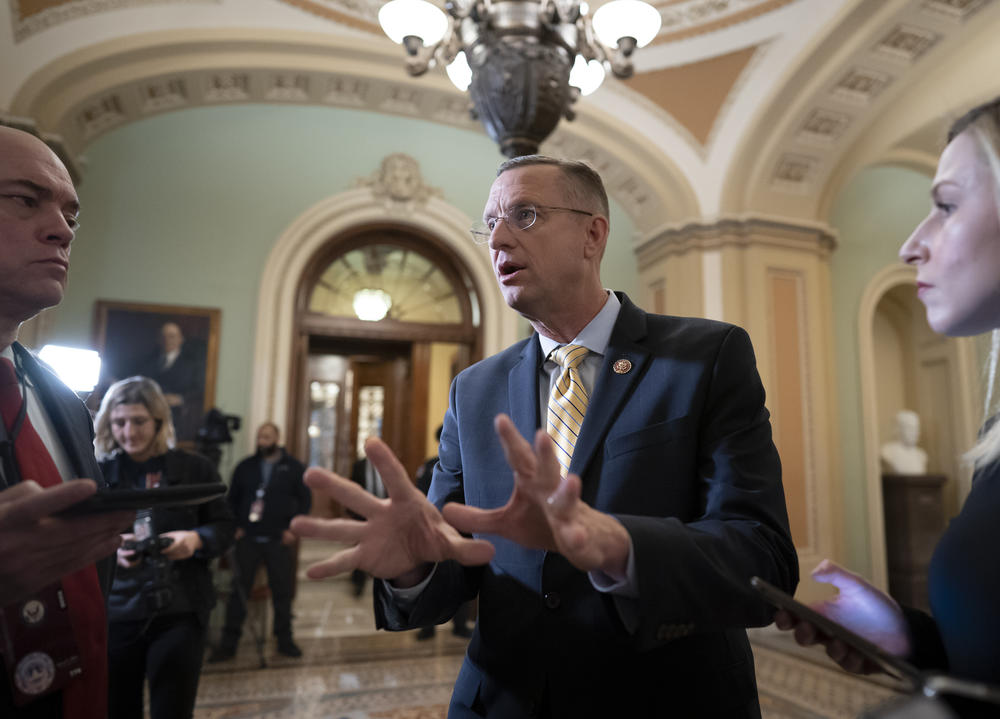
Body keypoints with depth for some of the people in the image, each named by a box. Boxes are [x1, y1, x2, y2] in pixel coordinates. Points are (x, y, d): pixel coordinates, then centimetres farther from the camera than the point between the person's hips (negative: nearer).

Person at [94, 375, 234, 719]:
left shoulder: (196, 468, 1)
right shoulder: (98, 472, 3)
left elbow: (224, 527, 3)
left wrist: (197, 539, -18)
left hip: (180, 613, -1)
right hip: (113, 613, 2)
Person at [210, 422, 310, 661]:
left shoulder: (293, 467, 0)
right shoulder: (245, 467, 5)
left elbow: (305, 500, 2)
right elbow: (232, 499, 12)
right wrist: (235, 526, 0)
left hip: (279, 541, -1)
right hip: (248, 539, 1)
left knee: (282, 591, 7)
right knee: (239, 590, 3)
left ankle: (285, 640, 21)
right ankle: (229, 643, 16)